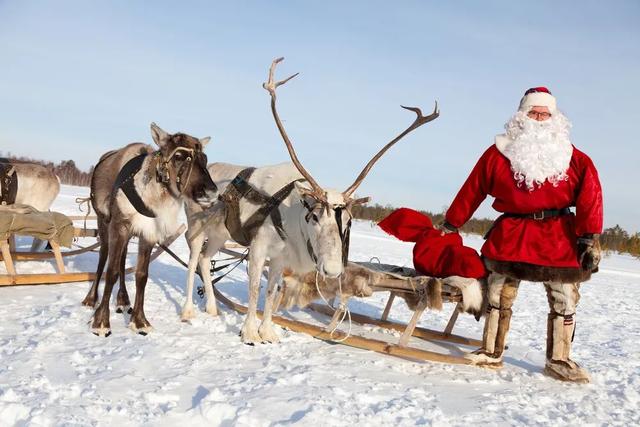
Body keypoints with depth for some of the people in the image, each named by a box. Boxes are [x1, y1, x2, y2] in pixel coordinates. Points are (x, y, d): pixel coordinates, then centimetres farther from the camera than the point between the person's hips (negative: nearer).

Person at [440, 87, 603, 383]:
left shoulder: (573, 158, 1)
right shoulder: (499, 153, 2)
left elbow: (590, 196, -6)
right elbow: (472, 190, 5)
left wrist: (590, 238, -15)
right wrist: (450, 225, 9)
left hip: (559, 238, 0)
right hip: (510, 235, 0)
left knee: (565, 301, 4)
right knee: (498, 297, 7)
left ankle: (558, 361, 18)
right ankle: (491, 353, 21)